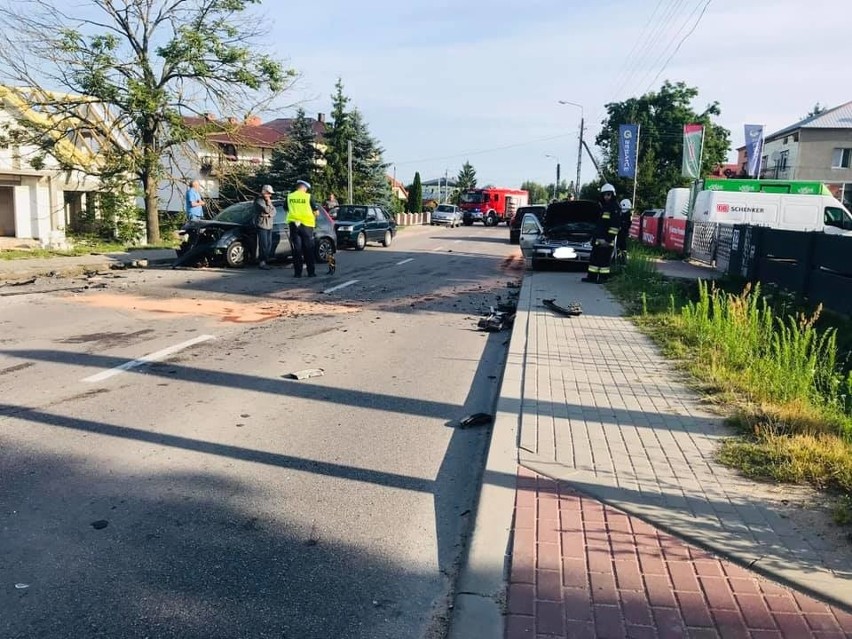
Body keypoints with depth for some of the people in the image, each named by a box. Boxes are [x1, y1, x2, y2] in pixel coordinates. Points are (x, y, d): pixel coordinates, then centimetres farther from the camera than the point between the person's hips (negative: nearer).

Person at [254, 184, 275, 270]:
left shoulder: (268, 201, 18)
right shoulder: (259, 201, -8)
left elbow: (274, 212, 8)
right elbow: (267, 210, -20)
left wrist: (268, 214, -10)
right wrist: (269, 203, -6)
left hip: (269, 226, 8)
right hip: (261, 225, -8)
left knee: (269, 245, 6)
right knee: (263, 245, -9)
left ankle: (264, 261, 12)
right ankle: (262, 263, -5)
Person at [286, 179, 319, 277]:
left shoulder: (289, 197, 4)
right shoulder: (308, 197, -3)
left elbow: (287, 210, 16)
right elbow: (316, 211, 3)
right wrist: (314, 215, 24)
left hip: (293, 224, 2)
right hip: (306, 225, -2)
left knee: (296, 249, 5)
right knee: (308, 250, 4)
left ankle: (297, 272, 4)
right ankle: (311, 272, 4)